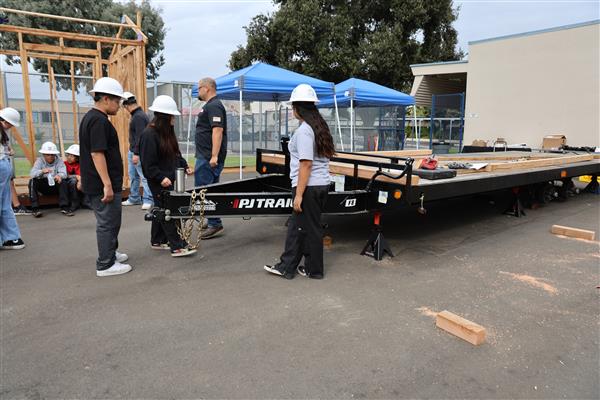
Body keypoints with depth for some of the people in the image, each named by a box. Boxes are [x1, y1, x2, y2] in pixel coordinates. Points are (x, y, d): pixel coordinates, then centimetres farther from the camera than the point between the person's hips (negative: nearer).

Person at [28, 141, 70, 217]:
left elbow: (64, 173, -18)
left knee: (63, 182, -30)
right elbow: (32, 174, -18)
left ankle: (64, 208, -28)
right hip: (43, 186, 1)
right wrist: (42, 171, -40)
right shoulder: (39, 161, -2)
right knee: (32, 181, -26)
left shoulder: (59, 161, -2)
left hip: (55, 185, -1)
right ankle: (35, 209, -22)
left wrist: (59, 175, -44)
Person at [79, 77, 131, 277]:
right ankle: (105, 264, 9)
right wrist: (107, 184, -24)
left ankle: (110, 253, 36)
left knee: (110, 221, 22)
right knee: (107, 223, -1)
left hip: (94, 183, 10)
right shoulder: (99, 120, -18)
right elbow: (97, 153, -24)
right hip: (102, 184, -10)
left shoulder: (89, 117, 15)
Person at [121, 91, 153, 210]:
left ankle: (148, 200, -2)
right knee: (133, 176, 16)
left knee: (144, 176, -6)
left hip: (138, 153, -11)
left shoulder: (139, 116, -17)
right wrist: (132, 152, 17)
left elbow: (140, 137, -23)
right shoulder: (136, 115, 14)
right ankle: (134, 198, 25)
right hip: (132, 151, 11)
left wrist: (136, 153, -23)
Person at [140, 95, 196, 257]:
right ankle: (177, 247, -6)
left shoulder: (167, 132, 11)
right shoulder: (149, 134, -16)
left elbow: (175, 154, 19)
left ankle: (157, 241, 28)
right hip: (159, 182, -9)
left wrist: (185, 166, 7)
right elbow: (148, 163, -18)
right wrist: (161, 178, -23)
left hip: (169, 178, 9)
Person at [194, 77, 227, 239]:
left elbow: (217, 130, -24)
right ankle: (213, 223, 23)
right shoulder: (210, 106, 20)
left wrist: (214, 156, -29)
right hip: (207, 156, 11)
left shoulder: (213, 106, -14)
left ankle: (215, 224, -3)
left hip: (208, 157, -11)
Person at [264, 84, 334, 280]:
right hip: (322, 184, 9)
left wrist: (299, 194, -18)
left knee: (310, 227, 4)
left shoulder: (304, 130, -16)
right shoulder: (321, 127, 12)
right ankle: (287, 266, 25)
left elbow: (306, 163, -21)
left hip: (309, 186, -9)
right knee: (296, 225, 16)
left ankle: (314, 270, 20)